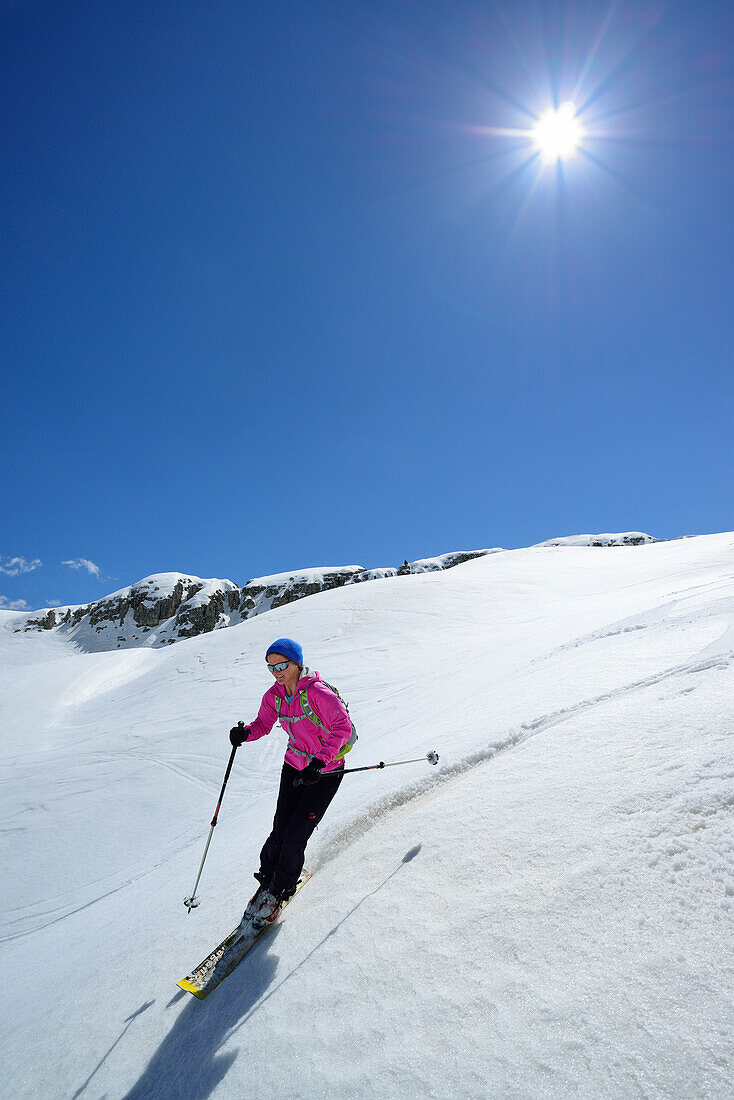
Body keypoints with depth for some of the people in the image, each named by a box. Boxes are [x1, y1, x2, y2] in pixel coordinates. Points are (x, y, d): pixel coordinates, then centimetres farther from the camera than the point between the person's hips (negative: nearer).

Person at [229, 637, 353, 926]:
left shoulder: (317, 692, -25)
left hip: (325, 772, -5)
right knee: (280, 832, 1)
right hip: (294, 767, 5)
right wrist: (246, 733, -13)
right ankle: (266, 882, 27)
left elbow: (342, 727, -28)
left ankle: (279, 892, 22)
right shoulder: (275, 695, -5)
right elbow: (263, 724, 9)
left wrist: (319, 763, -34)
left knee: (295, 836, -3)